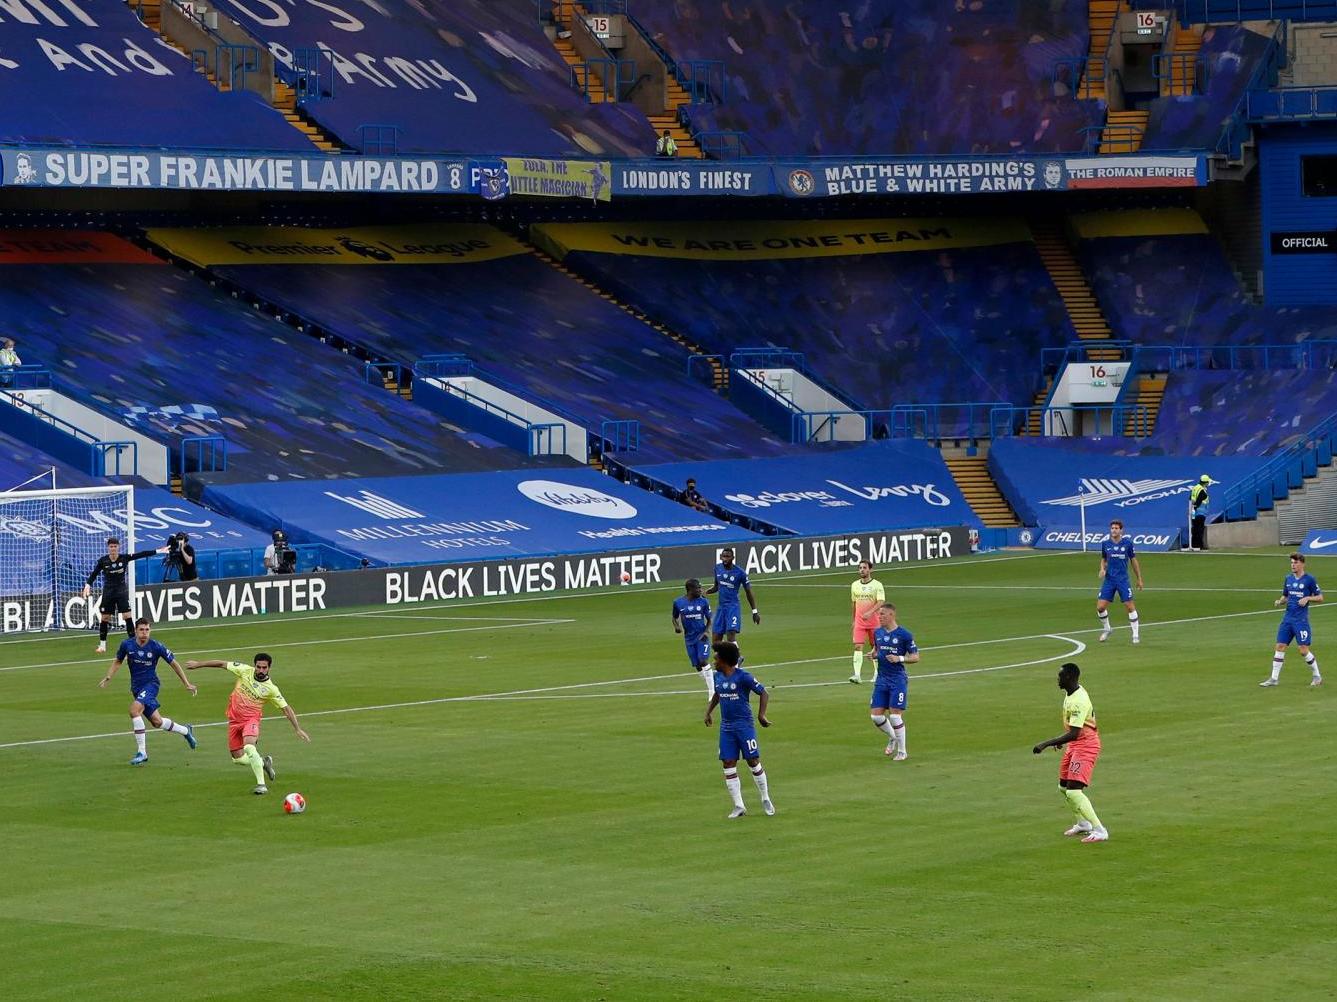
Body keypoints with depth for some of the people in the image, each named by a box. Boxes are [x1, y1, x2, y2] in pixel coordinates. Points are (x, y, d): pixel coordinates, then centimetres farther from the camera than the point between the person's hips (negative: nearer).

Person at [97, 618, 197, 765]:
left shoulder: (156, 647, -15)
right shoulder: (127, 644, -5)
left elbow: (173, 663, -3)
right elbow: (118, 662, 14)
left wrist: (187, 684, 0)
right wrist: (107, 678, 2)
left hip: (150, 683, -5)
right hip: (136, 686, 5)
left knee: (134, 710, -28)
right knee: (157, 722, 7)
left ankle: (141, 752, -21)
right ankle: (185, 730, 37)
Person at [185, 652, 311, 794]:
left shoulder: (271, 689, -9)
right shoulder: (245, 671, -4)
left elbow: (286, 708, -5)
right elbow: (222, 664, 4)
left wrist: (298, 729, -8)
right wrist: (198, 664, 7)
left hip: (251, 719, -4)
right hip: (234, 719, 4)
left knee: (249, 747, -32)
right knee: (238, 759, 4)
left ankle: (261, 784, -25)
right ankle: (264, 762, 32)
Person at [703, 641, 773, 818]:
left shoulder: (743, 677, -14)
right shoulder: (718, 677, 6)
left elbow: (764, 693, -10)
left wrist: (761, 715, -15)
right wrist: (708, 712, 17)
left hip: (744, 725, -6)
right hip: (726, 727, 6)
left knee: (753, 762, -2)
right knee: (728, 765, 1)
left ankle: (766, 800, 16)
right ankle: (739, 806, 6)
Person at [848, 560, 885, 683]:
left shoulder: (877, 585, -7)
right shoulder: (855, 585, 8)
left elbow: (880, 602, -18)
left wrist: (870, 612, -32)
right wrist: (853, 620, 20)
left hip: (874, 621, -3)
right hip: (859, 622, 3)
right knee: (858, 647, -11)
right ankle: (857, 675, -18)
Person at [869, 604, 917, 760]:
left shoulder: (904, 634, -8)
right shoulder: (877, 632, 8)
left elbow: (915, 658, -4)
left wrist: (899, 659, -20)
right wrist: (873, 653, 3)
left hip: (898, 680, -6)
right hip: (881, 680, 6)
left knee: (895, 716, -9)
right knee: (876, 716, 1)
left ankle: (902, 751, 7)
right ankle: (892, 738, 30)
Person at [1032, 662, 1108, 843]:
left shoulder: (1078, 702, -27)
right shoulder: (1071, 693, 5)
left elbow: (1074, 733, -32)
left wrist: (1047, 744, -31)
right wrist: (1061, 740, 26)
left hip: (1085, 745, -10)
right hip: (1074, 746, 10)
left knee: (1073, 791, -17)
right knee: (1064, 787, 19)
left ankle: (1099, 830, -14)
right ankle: (1083, 824, 36)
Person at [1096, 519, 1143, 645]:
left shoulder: (1127, 543, -3)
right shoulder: (1105, 544, 3)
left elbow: (1134, 560, 6)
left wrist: (1139, 579, 8)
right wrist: (1102, 569, -3)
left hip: (1123, 580, -2)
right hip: (1109, 579, 2)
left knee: (1130, 606, -6)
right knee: (1100, 607, -4)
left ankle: (1136, 634, 6)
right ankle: (1106, 629, 21)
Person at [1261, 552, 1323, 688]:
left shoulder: (1309, 579, -6)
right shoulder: (1288, 579, 11)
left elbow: (1320, 597, -1)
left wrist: (1307, 598, -17)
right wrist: (1280, 601, 1)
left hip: (1301, 619, -6)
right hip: (1288, 619, 6)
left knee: (1303, 650, -7)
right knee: (1280, 647, 2)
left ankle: (1317, 676, 11)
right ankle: (1274, 678, 7)